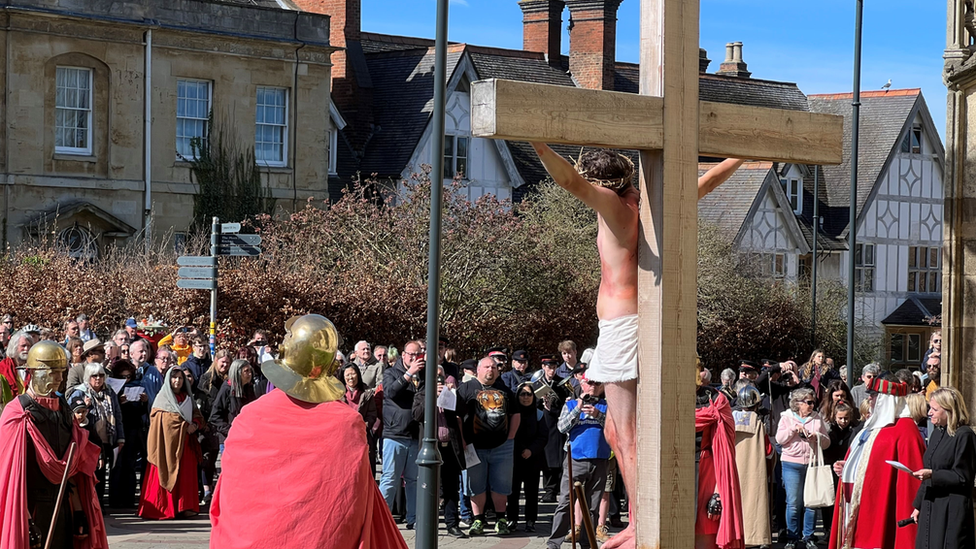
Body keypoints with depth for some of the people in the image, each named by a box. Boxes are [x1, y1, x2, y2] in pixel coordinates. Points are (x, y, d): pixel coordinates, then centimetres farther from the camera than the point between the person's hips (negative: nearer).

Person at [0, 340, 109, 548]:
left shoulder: (63, 409, 11)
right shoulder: (18, 414, -9)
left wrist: (78, 509, 10)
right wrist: (26, 521, -19)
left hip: (61, 507, 6)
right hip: (32, 507, -6)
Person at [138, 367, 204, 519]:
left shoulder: (188, 399, 16)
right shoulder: (162, 398, 3)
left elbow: (198, 417, 17)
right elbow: (154, 420, -2)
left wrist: (195, 425, -6)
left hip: (184, 443, 4)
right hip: (166, 442, -4)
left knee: (186, 475, 1)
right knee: (164, 474, -7)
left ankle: (184, 507, 5)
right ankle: (162, 508, -5)